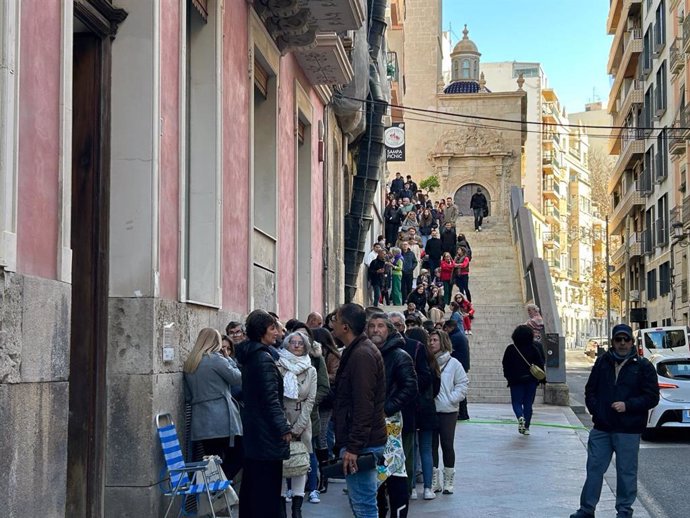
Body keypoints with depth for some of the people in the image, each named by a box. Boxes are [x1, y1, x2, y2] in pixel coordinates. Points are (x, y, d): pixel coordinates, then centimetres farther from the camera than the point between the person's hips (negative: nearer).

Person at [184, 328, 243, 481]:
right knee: (237, 457, 2)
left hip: (200, 422, 7)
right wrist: (230, 362, 11)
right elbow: (237, 378, -3)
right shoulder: (216, 359, -8)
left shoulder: (189, 364, 12)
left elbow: (188, 397, 16)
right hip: (222, 420, -7)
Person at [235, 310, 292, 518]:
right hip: (267, 431, -10)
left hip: (252, 429, 10)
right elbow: (271, 398, -20)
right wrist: (284, 428, -16)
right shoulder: (264, 358, -17)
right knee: (268, 487, -5)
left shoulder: (248, 355, 11)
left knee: (251, 482, 15)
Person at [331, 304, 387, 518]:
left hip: (361, 444, -11)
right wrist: (348, 444, 22)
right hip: (362, 442, 11)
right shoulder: (357, 351, 17)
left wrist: (353, 447, -22)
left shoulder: (361, 355, -16)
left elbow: (363, 406, -22)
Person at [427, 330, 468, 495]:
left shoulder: (453, 363, -4)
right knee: (431, 445, 7)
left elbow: (462, 385, -2)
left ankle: (448, 481, 13)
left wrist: (450, 399, -10)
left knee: (447, 445, 2)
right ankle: (434, 480, 17)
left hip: (448, 411, -2)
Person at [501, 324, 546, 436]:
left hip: (516, 381, -1)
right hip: (531, 380, 1)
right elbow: (540, 365, -3)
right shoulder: (534, 349, -3)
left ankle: (520, 417, -23)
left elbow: (506, 365, 1)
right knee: (528, 404, 9)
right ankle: (526, 427, 6)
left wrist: (508, 377, 13)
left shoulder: (510, 349, -4)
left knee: (516, 402, 7)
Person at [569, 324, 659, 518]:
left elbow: (652, 397, -5)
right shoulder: (603, 362, 8)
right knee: (594, 469, 7)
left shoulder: (643, 366, -2)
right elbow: (590, 390, 15)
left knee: (626, 472, 5)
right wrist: (595, 410, 0)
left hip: (628, 431, -3)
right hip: (601, 428, 3)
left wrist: (628, 405, -16)